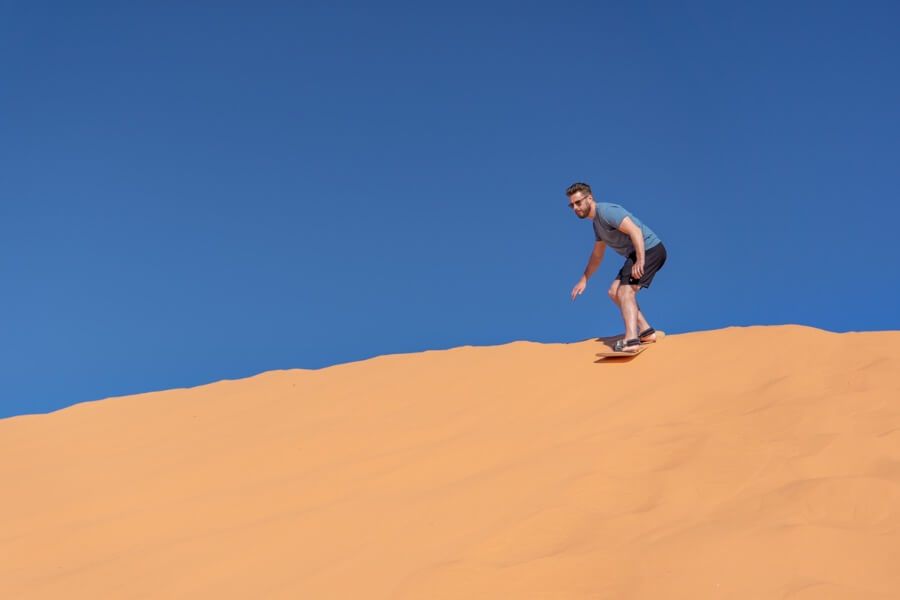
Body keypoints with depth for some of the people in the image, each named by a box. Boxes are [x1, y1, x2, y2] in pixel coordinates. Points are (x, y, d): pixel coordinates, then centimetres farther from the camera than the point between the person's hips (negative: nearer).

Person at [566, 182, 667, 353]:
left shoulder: (606, 211, -14)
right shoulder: (597, 221, 18)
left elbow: (635, 231, -25)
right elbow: (597, 255, 29)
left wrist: (640, 261, -30)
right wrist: (584, 280, 27)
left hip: (649, 249, -10)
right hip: (636, 254, 10)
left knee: (625, 292, -19)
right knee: (614, 292, 9)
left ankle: (631, 340, -31)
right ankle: (646, 332, 9)